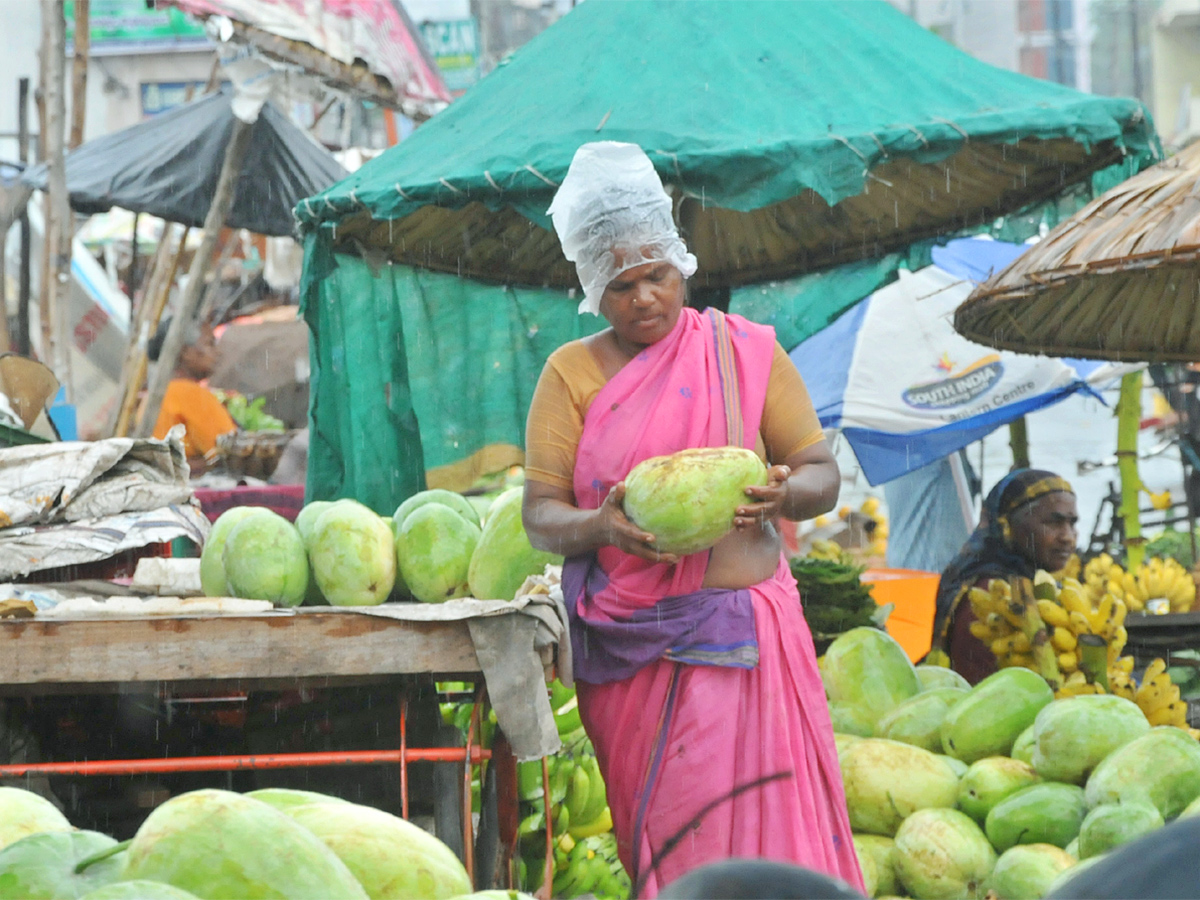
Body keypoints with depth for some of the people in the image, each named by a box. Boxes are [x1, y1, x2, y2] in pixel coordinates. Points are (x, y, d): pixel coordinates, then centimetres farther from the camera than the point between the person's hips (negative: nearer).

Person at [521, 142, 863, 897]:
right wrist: (601, 527, -19)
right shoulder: (573, 373, 7)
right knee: (656, 831, -2)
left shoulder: (745, 352, 7)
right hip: (627, 643, 1)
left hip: (739, 629, 0)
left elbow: (822, 473, 7)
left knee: (755, 827, -8)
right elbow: (540, 516, 3)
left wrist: (783, 494, -16)